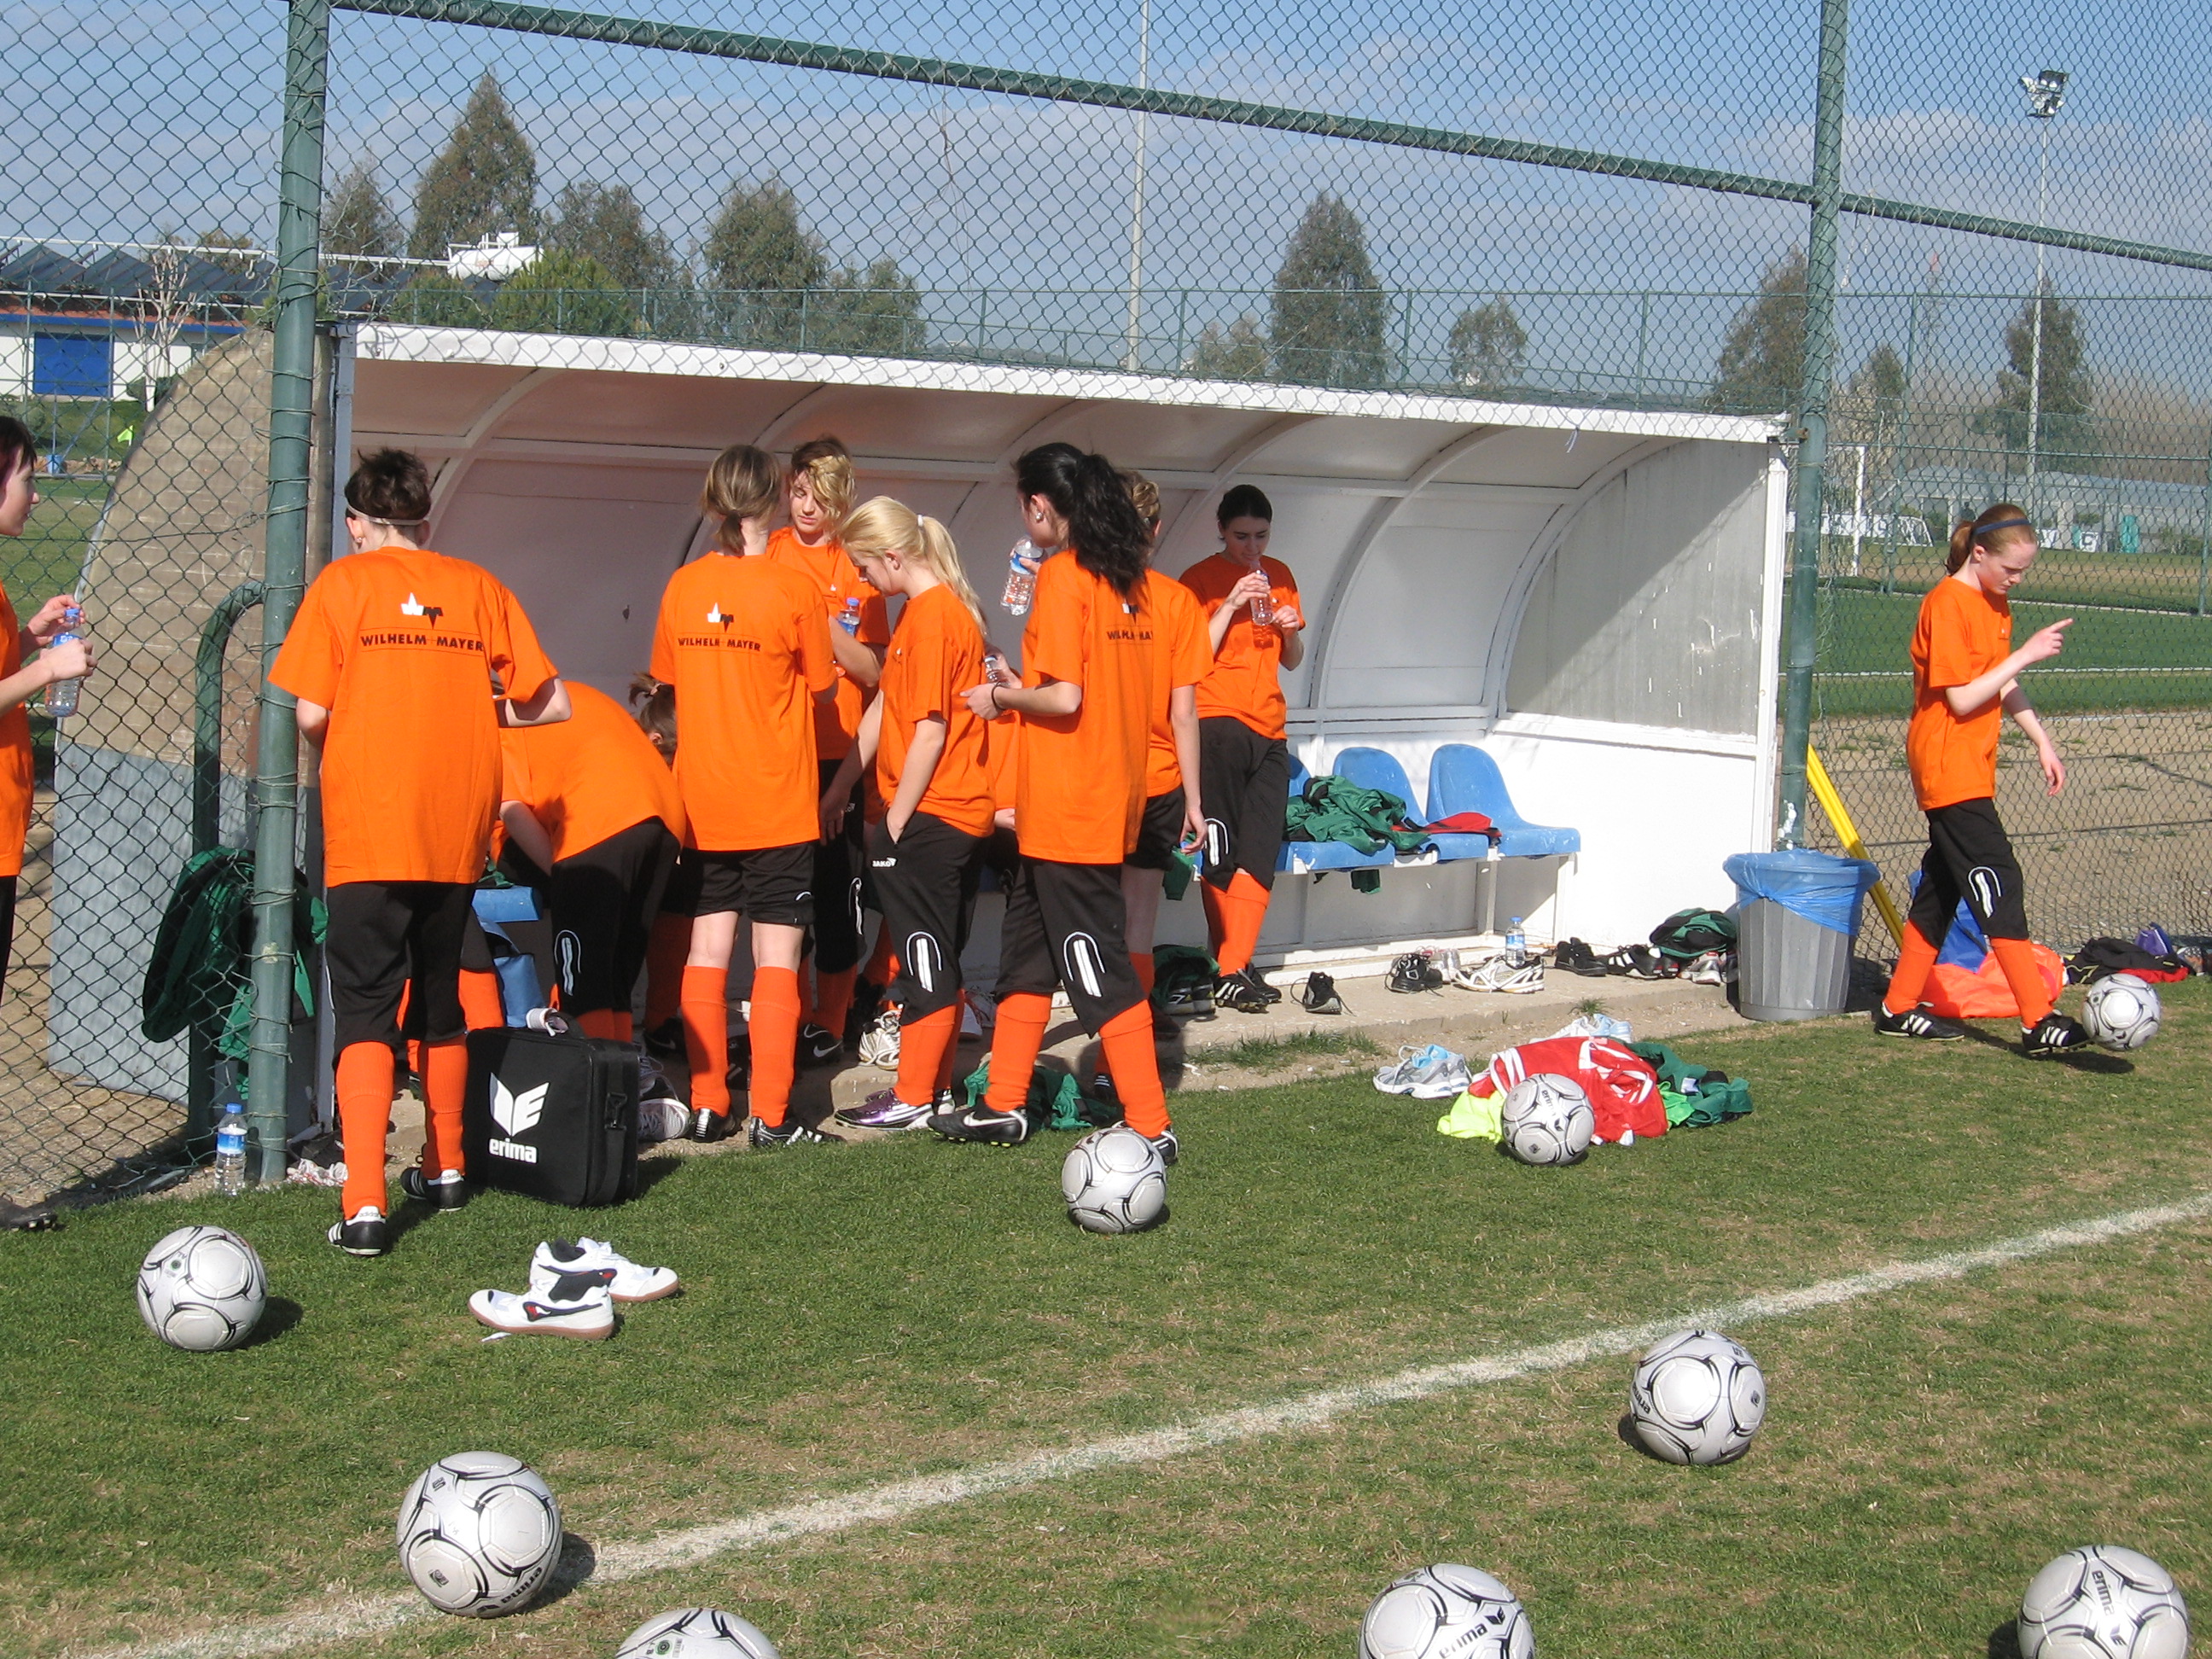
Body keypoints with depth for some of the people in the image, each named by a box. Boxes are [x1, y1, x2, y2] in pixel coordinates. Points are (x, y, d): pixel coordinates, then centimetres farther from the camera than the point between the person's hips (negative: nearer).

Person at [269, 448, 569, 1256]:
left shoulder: (341, 584, -1)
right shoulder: (479, 587, 7)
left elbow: (309, 712, -8)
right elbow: (550, 702, 4)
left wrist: (338, 748, 13)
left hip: (368, 832, -4)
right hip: (459, 830, 4)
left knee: (365, 1013, -4)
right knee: (441, 1001, 20)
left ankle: (364, 1204, -15)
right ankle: (444, 1168, 33)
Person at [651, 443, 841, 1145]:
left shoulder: (683, 586, 1)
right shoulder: (794, 589, -12)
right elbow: (824, 690, -2)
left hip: (703, 801, 4)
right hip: (777, 803, -4)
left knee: (707, 950, 10)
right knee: (776, 957, 0)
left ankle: (707, 1106, 12)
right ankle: (771, 1115, -1)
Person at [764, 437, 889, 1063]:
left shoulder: (858, 571, 5)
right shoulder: (766, 558, 6)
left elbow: (872, 671, -1)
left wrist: (827, 628, -15)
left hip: (837, 753, -1)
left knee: (836, 891, 1)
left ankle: (829, 1022, 11)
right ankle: (792, 1017, 15)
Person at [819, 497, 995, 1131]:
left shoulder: (930, 616, -16)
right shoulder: (932, 609, 14)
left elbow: (930, 730, -19)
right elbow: (885, 708, 17)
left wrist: (896, 820, -14)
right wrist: (840, 787, 17)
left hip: (929, 817, -10)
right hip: (962, 815, 10)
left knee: (926, 957, -3)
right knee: (937, 957, 14)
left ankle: (913, 1098, 3)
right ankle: (936, 1085, 21)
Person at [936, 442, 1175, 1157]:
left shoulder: (1063, 575, -15)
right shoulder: (1124, 580, 10)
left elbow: (1065, 697, -22)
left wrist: (1002, 696, -5)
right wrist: (1025, 687, 16)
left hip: (1066, 810, -9)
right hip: (1109, 799, 9)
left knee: (1099, 970, -4)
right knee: (1026, 951, 19)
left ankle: (1152, 1128, -2)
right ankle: (1004, 1106, 27)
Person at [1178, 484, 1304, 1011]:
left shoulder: (1279, 576, 15)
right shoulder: (1201, 578, 0)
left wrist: (1291, 631, 1)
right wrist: (1232, 605, -15)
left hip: (1269, 729, 5)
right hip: (1218, 724, -5)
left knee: (1260, 855, 0)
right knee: (1220, 853, -3)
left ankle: (1233, 969, 2)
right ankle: (1232, 967, 3)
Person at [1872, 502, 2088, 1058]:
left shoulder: (1996, 604, 12)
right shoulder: (1947, 604, -17)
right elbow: (1963, 698, -19)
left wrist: (2042, 741, 14)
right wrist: (2025, 654, -18)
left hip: (1971, 769, 9)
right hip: (1948, 767, -9)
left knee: (1943, 885, 12)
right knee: (1998, 885, -11)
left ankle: (1899, 1008, 20)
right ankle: (2039, 1022, -11)